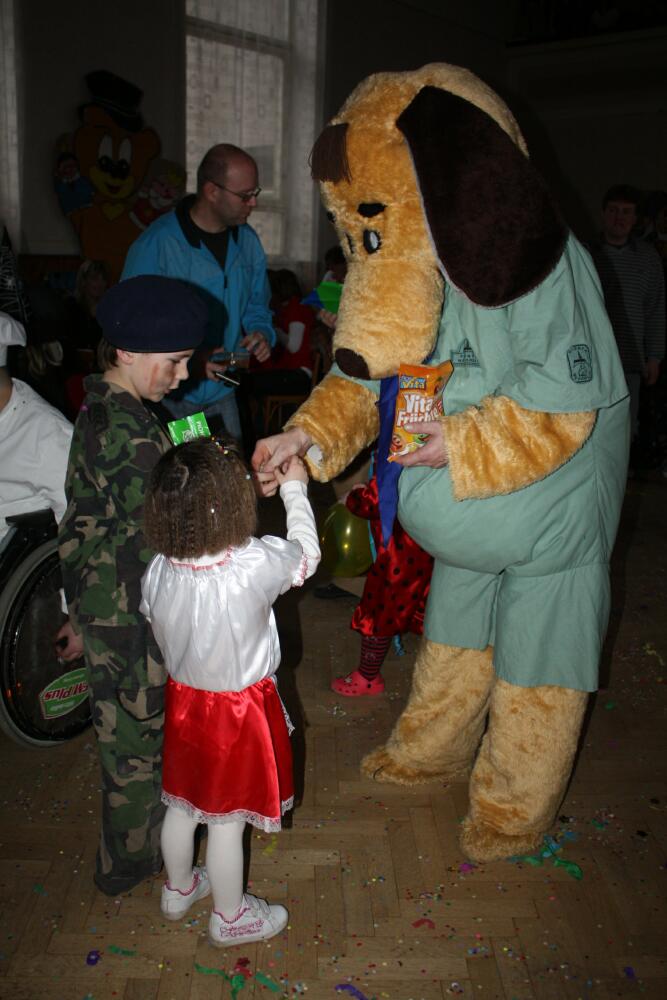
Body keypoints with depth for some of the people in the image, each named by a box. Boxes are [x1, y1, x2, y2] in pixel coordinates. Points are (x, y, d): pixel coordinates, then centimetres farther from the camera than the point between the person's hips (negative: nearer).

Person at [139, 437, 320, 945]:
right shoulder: (256, 564, -30)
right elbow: (306, 554, -9)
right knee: (228, 821, 13)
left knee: (182, 804, 25)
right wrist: (295, 489, 3)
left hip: (184, 700, 5)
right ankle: (230, 917, 36)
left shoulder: (158, 572, -16)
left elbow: (160, 633, 2)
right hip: (241, 712, -5)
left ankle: (179, 889, 49)